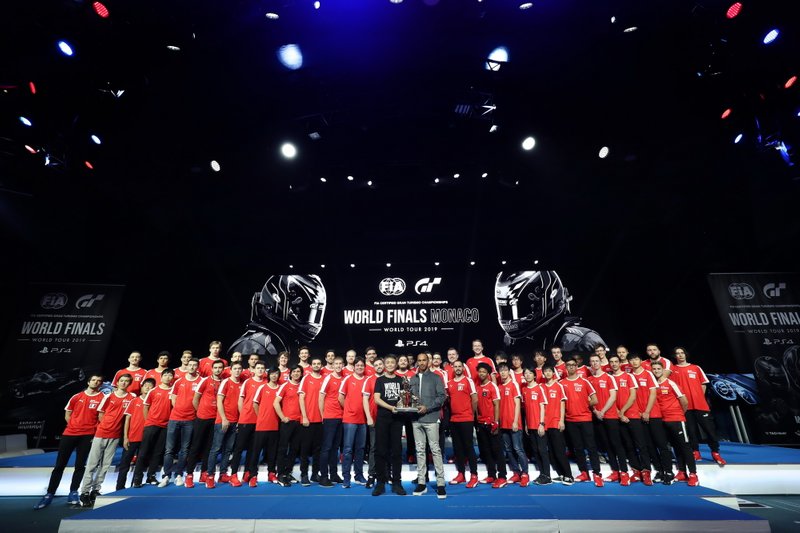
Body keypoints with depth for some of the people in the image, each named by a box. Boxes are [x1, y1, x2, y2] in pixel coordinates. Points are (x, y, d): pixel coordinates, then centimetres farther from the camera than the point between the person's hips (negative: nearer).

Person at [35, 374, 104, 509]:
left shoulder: (102, 398, -3)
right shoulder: (77, 397, 7)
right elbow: (67, 414, 14)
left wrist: (94, 430, -9)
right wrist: (75, 426, 4)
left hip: (87, 435, -2)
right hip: (69, 433, 2)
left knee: (80, 466, 4)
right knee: (59, 465, 5)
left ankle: (73, 493, 15)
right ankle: (49, 494, 14)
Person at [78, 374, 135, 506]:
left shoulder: (132, 397, 0)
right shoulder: (109, 396, 0)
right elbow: (100, 415, 5)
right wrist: (107, 426, 0)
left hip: (115, 436, 1)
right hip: (101, 433, -1)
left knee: (105, 465, 6)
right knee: (92, 464, 0)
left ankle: (95, 490, 16)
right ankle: (85, 492, 7)